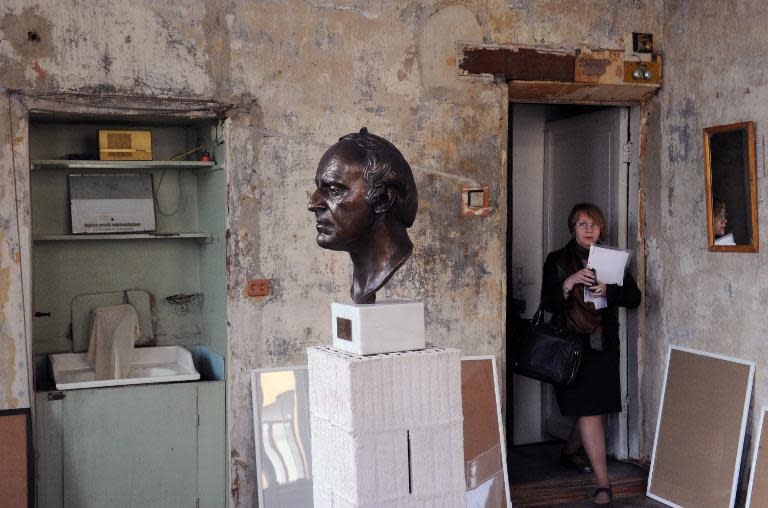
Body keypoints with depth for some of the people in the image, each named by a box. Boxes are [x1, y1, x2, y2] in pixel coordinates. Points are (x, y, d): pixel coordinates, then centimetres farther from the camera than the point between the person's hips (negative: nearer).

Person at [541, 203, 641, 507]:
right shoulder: (557, 261, 1)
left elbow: (634, 297, -1)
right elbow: (548, 303, -6)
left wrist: (608, 290, -20)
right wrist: (569, 282, -23)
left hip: (603, 345, 4)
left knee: (593, 409, 11)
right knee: (589, 410, -9)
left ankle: (569, 453, 39)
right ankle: (603, 484, -7)